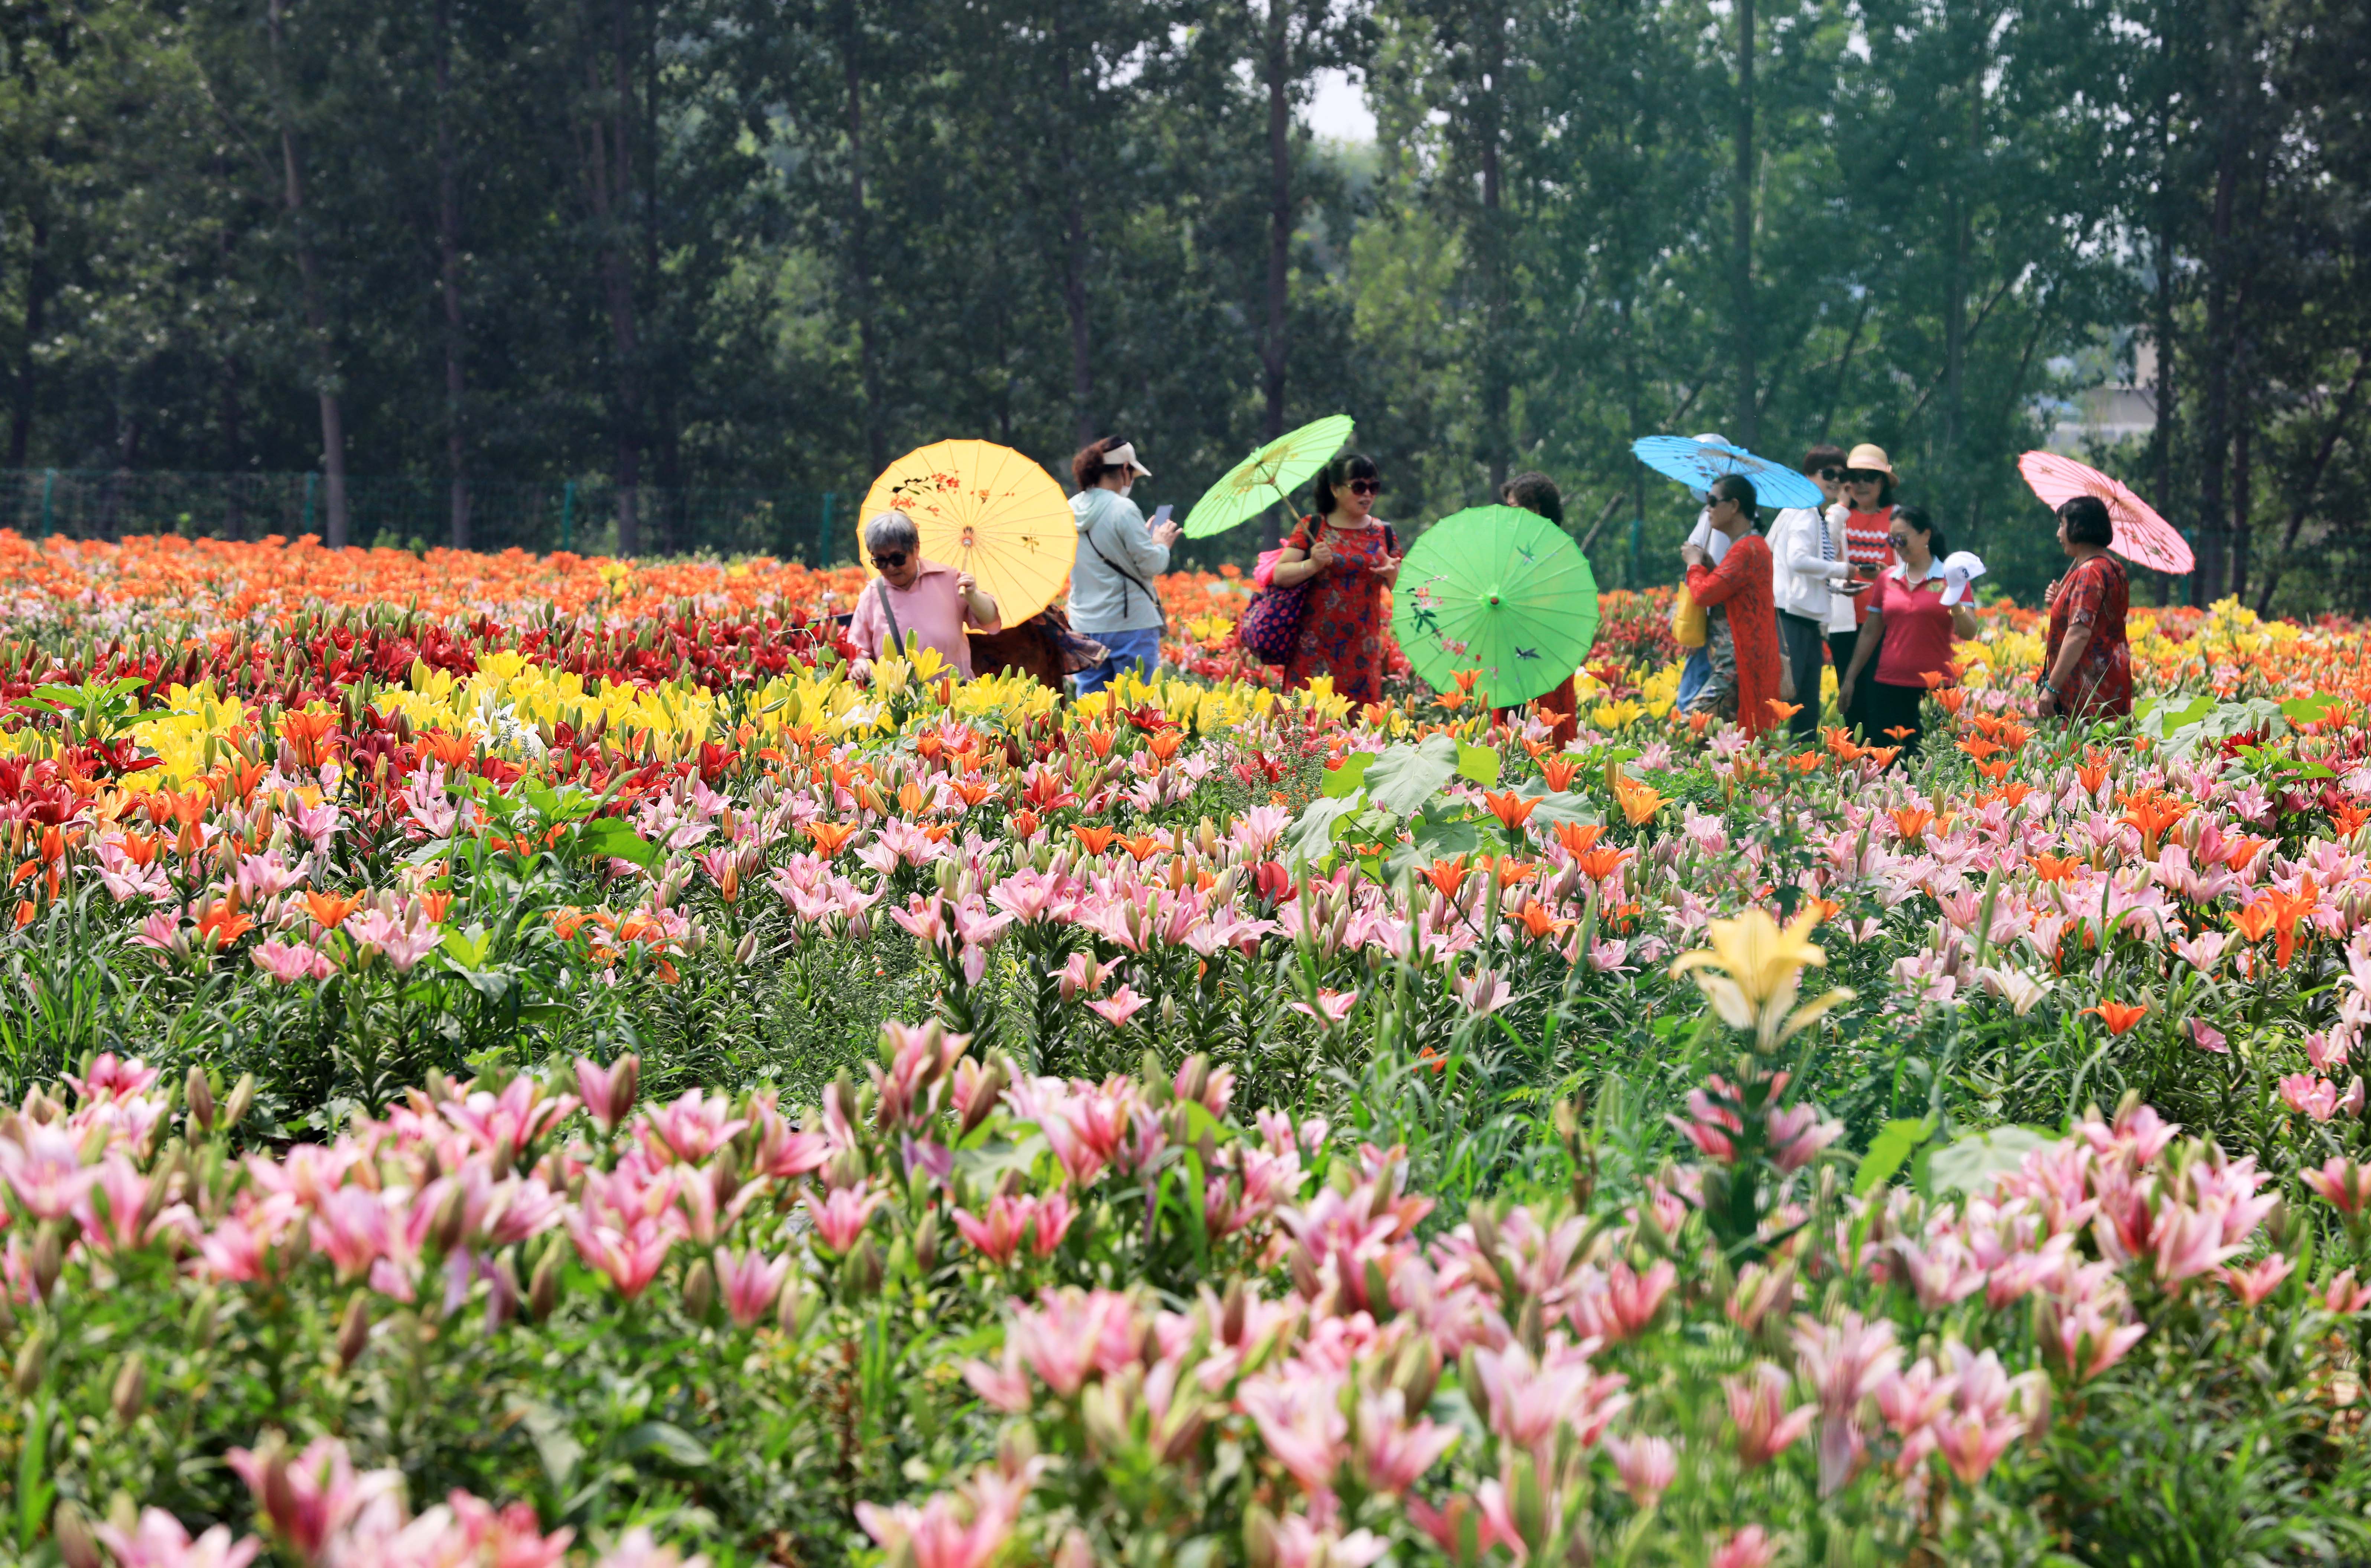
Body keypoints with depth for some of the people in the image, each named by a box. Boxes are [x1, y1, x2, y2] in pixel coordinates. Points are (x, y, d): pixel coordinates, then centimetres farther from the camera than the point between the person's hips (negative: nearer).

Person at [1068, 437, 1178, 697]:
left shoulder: (1070, 510, 6)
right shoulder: (1123, 510, -14)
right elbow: (1151, 566, -14)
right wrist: (1162, 544, 6)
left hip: (1084, 625, 6)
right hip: (1130, 625, -6)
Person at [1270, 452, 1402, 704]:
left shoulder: (1383, 533, 9)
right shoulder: (1313, 527, 2)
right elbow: (1280, 576, -4)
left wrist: (1393, 574, -12)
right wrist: (1312, 565, -20)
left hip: (1363, 651, 2)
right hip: (1316, 646, -2)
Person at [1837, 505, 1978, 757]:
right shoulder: (1888, 579, 12)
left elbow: (1968, 632, -6)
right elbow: (1870, 633, 17)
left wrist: (1955, 607, -25)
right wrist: (1850, 678, 15)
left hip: (1934, 689, -4)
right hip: (1888, 688, 4)